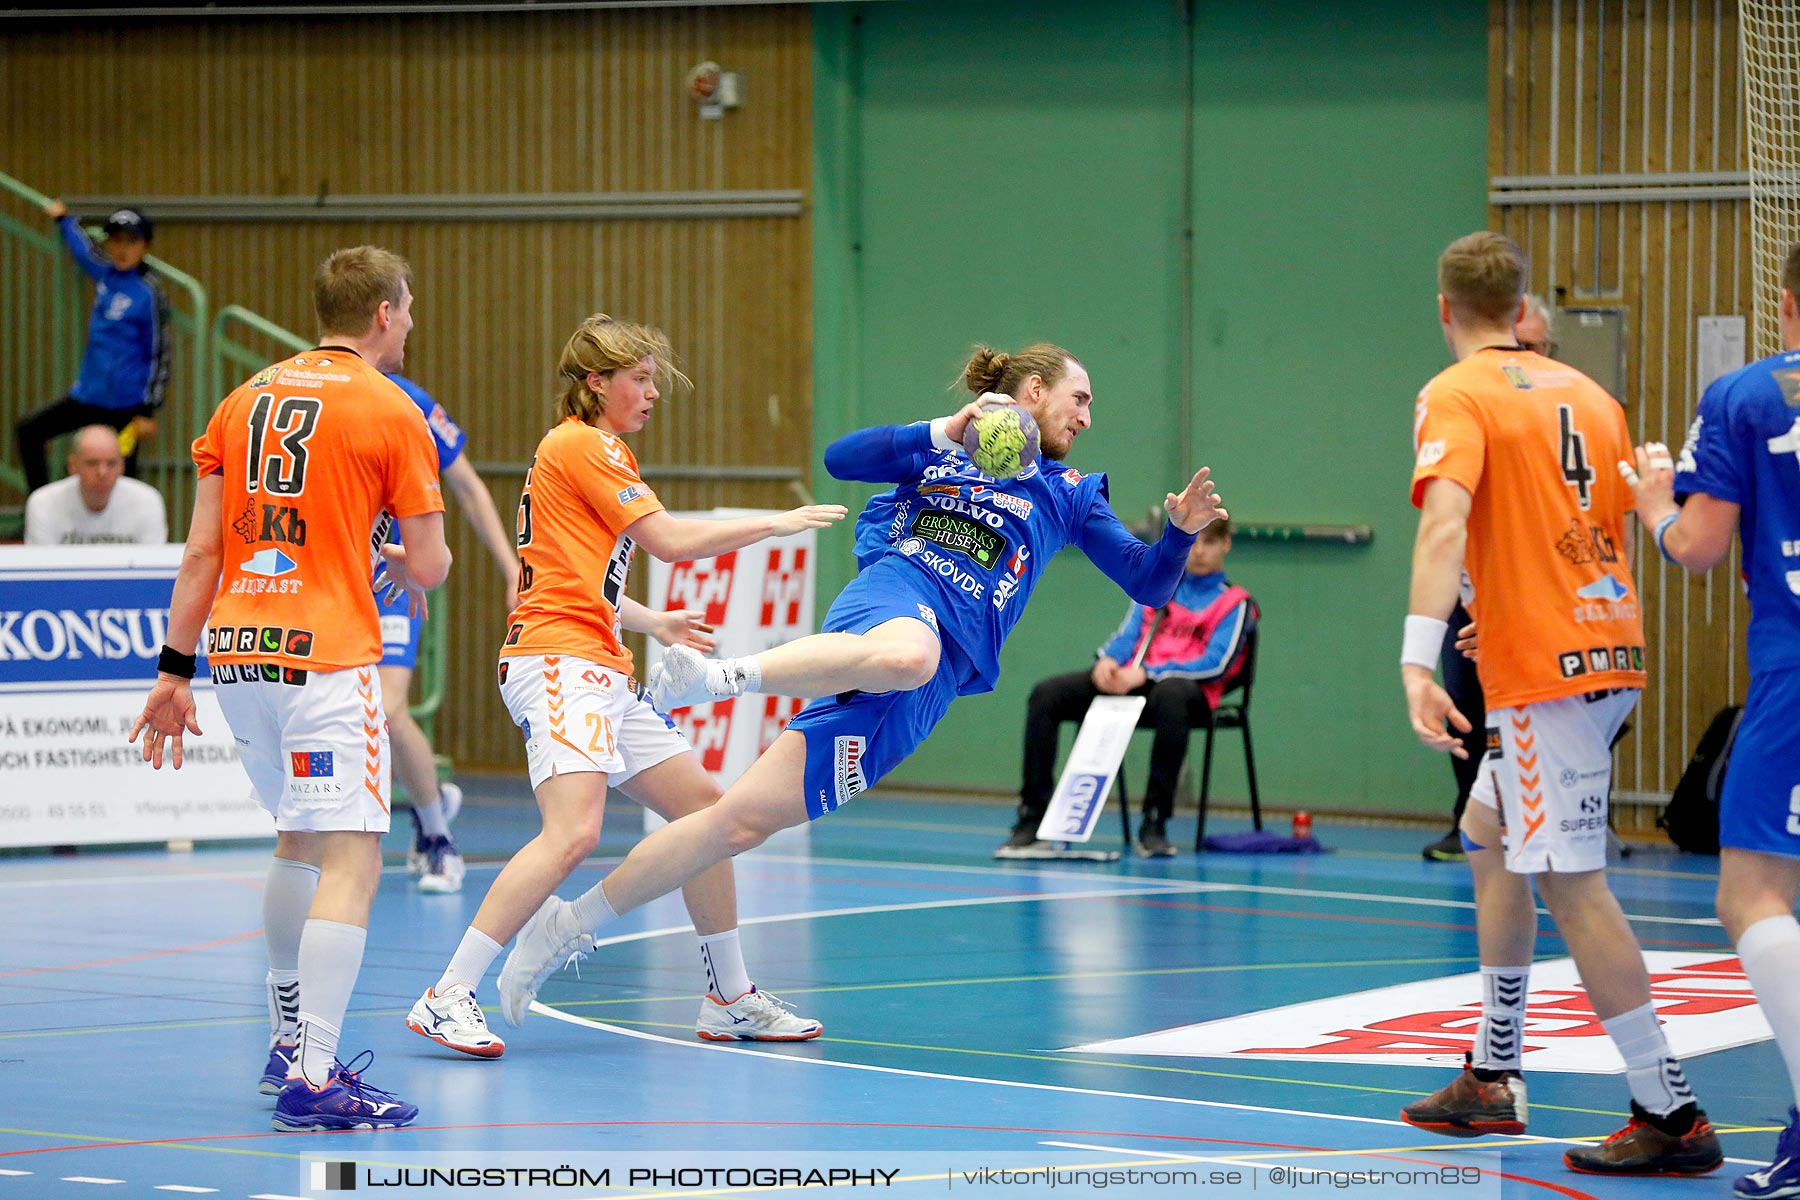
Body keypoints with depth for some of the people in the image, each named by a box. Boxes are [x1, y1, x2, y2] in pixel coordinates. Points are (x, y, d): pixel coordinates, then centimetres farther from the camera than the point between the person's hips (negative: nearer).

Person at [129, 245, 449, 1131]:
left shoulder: (246, 400, 13)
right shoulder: (391, 412, -3)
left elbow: (201, 551, 10)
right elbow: (427, 566, -2)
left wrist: (175, 670, 12)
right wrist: (409, 566, 22)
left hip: (237, 654, 7)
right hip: (326, 658, -7)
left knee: (299, 843, 24)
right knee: (351, 862, -9)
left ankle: (289, 1044, 33)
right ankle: (311, 1082, -19)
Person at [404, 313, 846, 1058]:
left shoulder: (600, 451, 24)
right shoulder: (581, 445, -7)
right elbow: (668, 540, -12)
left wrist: (652, 624, 26)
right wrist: (776, 524, -4)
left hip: (601, 672, 11)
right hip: (557, 662, -11)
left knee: (702, 805, 11)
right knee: (573, 832, -25)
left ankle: (731, 1000, 18)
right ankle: (448, 999, -25)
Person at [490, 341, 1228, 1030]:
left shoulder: (1070, 494, 29)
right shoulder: (939, 446, 21)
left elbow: (1148, 585, 24)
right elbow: (840, 459, 6)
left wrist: (1181, 531, 4)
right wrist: (944, 433, -2)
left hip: (937, 680, 2)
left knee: (747, 817, -9)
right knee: (907, 653, -45)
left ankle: (571, 925, -5)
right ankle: (723, 674, -40)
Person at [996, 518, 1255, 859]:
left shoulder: (1235, 603, 8)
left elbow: (1217, 665, -6)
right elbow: (1127, 635, 16)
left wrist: (1147, 674, -17)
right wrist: (1108, 660, -10)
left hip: (1194, 692, -5)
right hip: (1128, 682, 5)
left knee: (1171, 695, -43)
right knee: (1046, 695, -16)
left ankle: (1154, 825, -39)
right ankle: (1032, 821, -20)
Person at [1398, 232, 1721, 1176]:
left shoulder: (1456, 397, -7)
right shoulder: (1584, 391, 15)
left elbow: (1444, 524, -23)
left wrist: (1417, 663, -31)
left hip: (1541, 670, -8)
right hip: (1609, 648, 8)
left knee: (1570, 882, -8)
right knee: (1488, 836, 22)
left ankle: (1670, 1116, -11)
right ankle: (1493, 1078, 26)